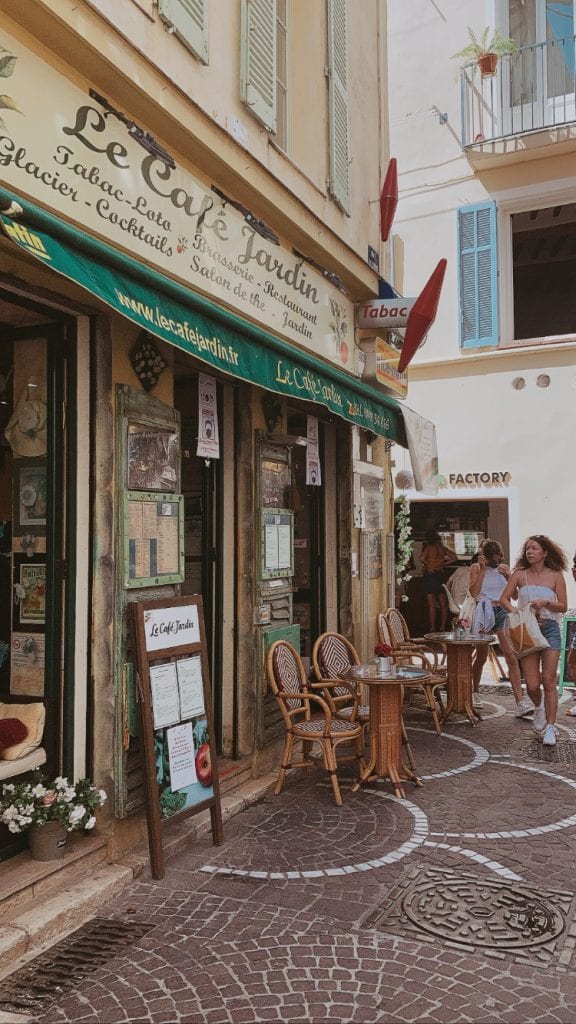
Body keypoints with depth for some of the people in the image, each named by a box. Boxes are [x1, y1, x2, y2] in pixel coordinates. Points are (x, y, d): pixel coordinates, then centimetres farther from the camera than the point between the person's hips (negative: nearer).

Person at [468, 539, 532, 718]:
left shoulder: (504, 568, 9)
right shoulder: (476, 568, 1)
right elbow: (474, 592, -12)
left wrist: (508, 578, -9)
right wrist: (482, 570, -12)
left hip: (503, 612, 2)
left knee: (511, 655, -11)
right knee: (481, 657, 10)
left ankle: (520, 702, -16)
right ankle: (475, 693, 33)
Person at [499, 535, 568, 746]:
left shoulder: (555, 576, 1)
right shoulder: (520, 574, 4)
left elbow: (563, 606, 1)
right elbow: (504, 598, 3)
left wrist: (546, 603, -16)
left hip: (550, 629, -1)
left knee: (549, 681, -5)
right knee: (532, 685, 0)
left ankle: (550, 727, 4)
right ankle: (539, 708, 34)